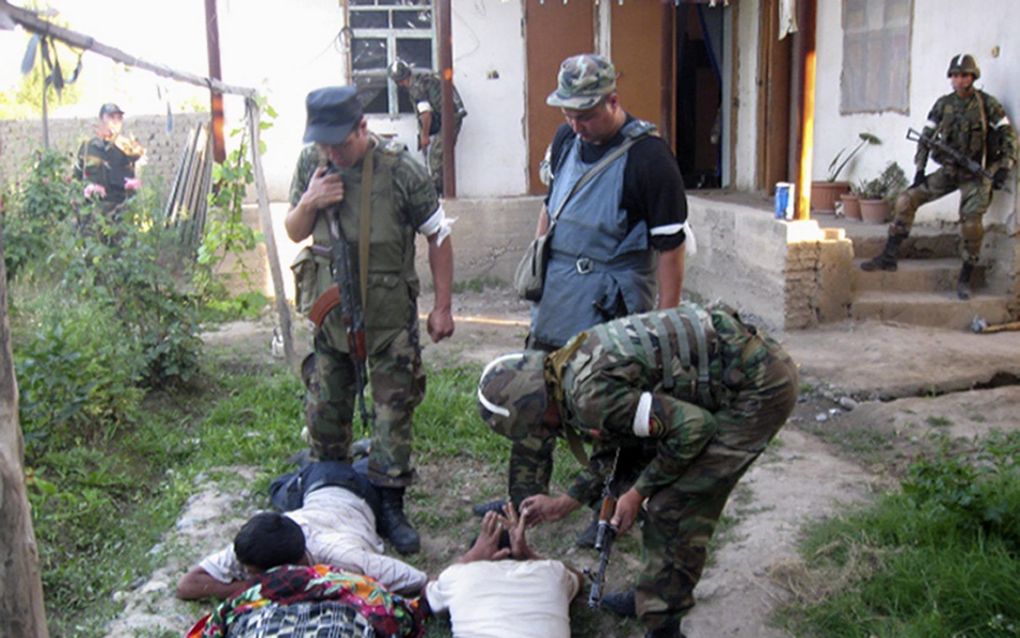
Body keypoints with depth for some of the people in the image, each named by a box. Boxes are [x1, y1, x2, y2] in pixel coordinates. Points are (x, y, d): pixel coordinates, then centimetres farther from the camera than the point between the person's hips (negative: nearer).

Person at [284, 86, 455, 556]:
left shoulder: (400, 170, -15)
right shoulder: (311, 163, -2)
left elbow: (438, 237, -6)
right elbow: (294, 233, 8)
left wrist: (442, 307, -6)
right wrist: (309, 203, -15)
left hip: (391, 316, -4)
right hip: (332, 309, 4)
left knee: (394, 410, 3)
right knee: (325, 408, 13)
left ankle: (390, 504, 15)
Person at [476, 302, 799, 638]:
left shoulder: (590, 396, -23)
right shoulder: (575, 359, 7)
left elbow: (693, 427, -19)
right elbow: (612, 445, 21)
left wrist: (638, 493, -7)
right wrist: (564, 504, 23)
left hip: (760, 383, -9)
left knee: (674, 506, -4)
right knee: (672, 488, 17)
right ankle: (658, 594, 33)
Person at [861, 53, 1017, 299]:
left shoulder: (987, 104, -6)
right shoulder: (943, 104, 4)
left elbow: (1009, 135, -3)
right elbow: (927, 136, 7)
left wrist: (1005, 167, -13)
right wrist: (920, 169, -1)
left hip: (976, 174, -4)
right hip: (948, 170, 4)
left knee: (971, 223, -16)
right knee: (907, 200, -8)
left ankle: (965, 279, 0)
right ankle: (889, 257, -4)